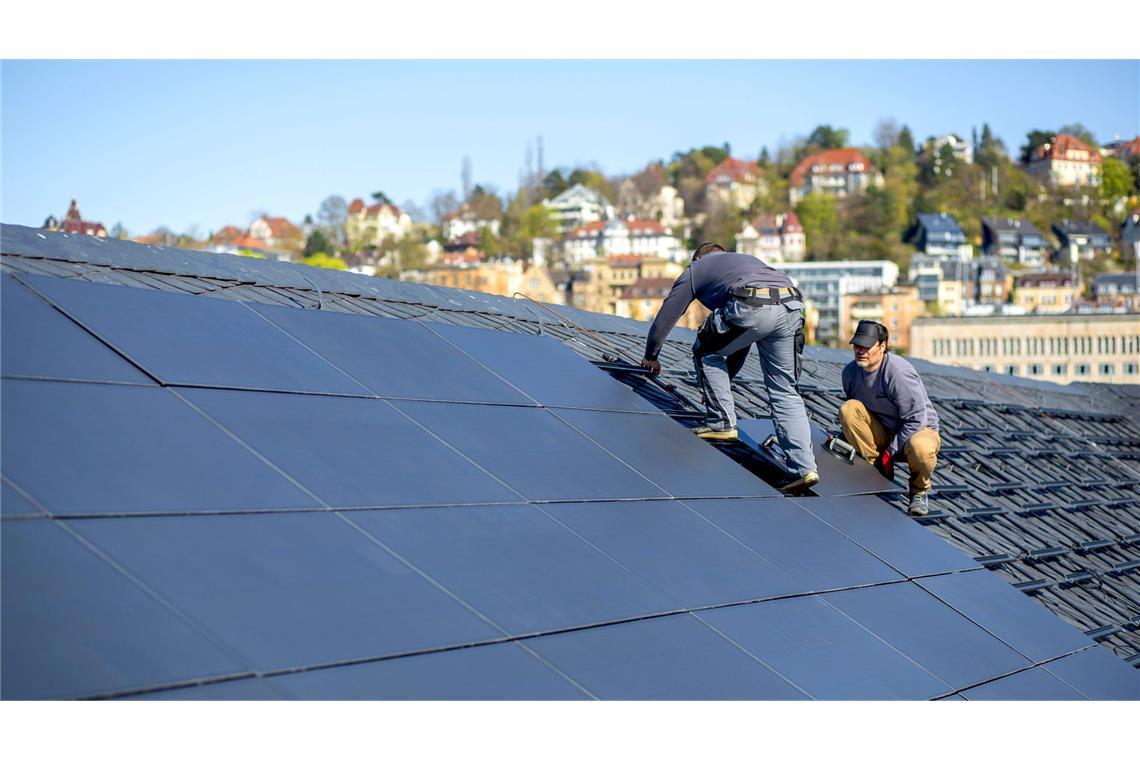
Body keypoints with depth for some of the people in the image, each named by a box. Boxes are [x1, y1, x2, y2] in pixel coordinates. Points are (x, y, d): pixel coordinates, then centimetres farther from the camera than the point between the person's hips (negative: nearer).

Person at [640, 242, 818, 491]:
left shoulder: (695, 270, 29)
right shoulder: (745, 260, 43)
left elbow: (663, 320, 32)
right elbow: (743, 340, 47)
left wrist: (651, 357, 50)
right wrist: (726, 377, 55)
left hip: (752, 309, -5)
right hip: (791, 307, 5)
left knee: (705, 352, 22)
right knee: (785, 393, 12)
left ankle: (721, 423, 18)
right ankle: (804, 468, 4)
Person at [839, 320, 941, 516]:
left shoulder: (899, 373, -26)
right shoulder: (850, 371, -5)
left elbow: (915, 420, -23)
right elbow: (853, 413, 14)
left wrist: (891, 451, -22)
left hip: (919, 429, -6)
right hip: (882, 433, 6)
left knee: (920, 447, -42)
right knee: (848, 409, -20)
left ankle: (919, 492, -7)